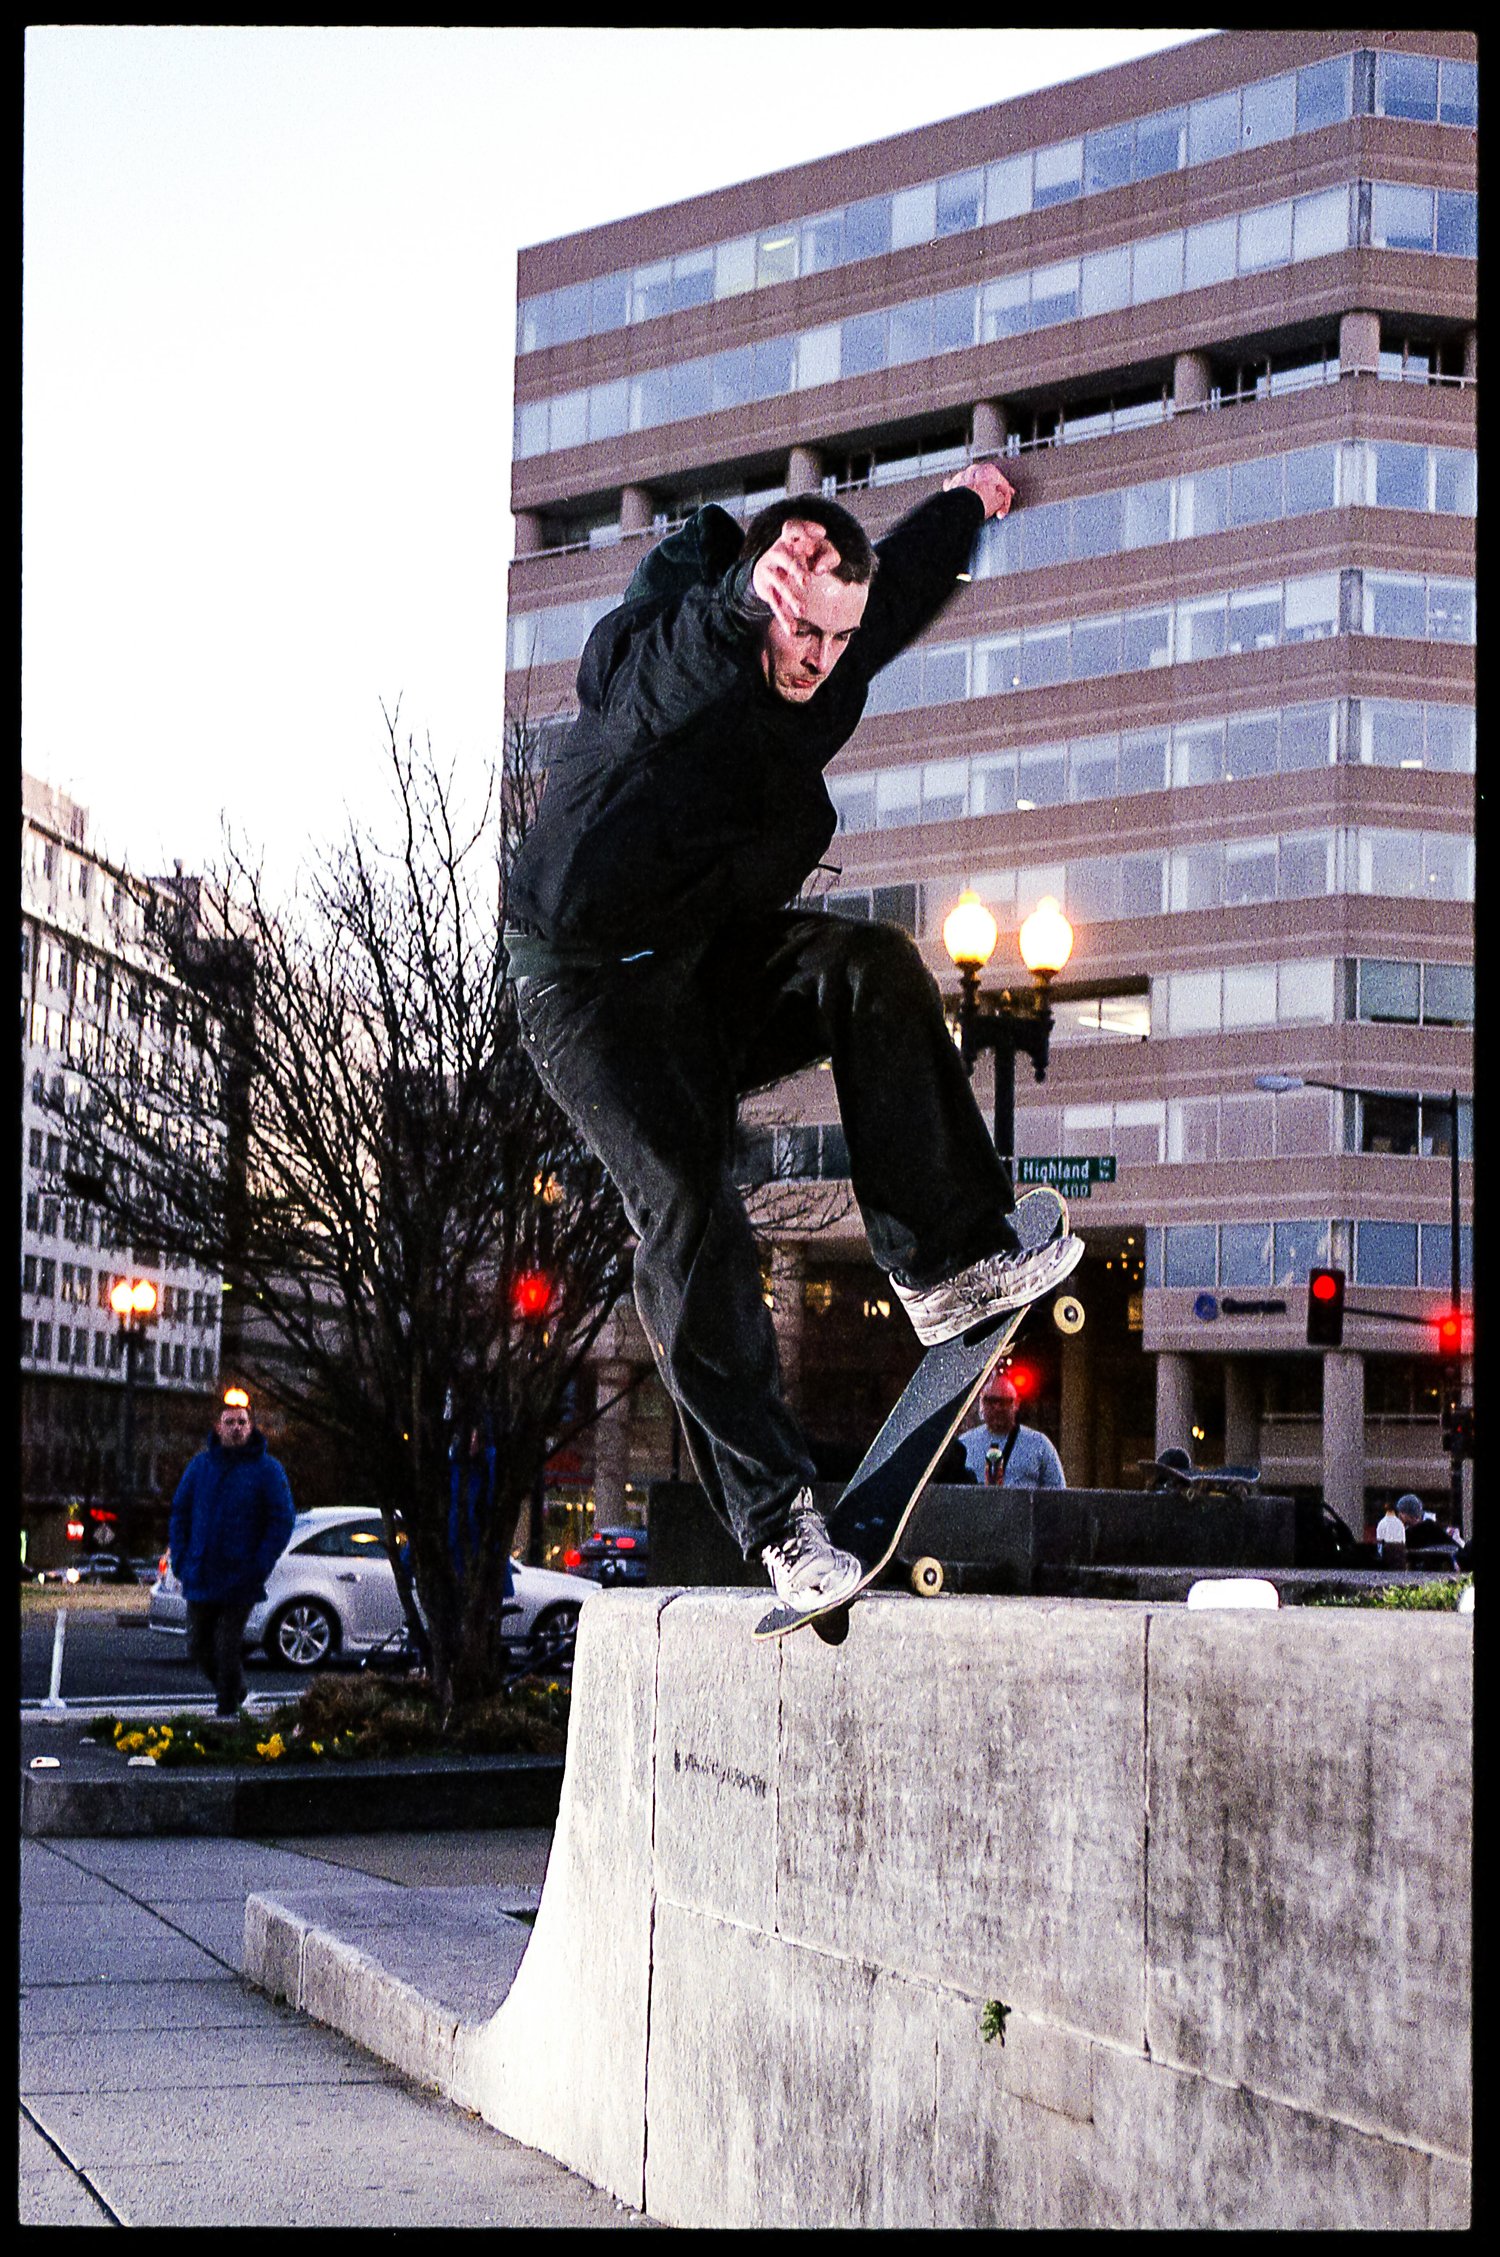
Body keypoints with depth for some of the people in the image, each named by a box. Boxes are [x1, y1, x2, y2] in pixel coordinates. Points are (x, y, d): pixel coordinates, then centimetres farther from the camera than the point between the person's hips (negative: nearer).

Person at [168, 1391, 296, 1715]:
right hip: (200, 1577, 4)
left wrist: (259, 1567, -11)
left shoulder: (267, 1469, -3)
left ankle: (227, 1710, 8)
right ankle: (233, 1690, 34)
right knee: (200, 1645, 10)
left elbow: (282, 1519, -4)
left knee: (227, 1649, -4)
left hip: (240, 1581, -4)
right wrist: (180, 1560, 3)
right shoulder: (201, 1465, 8)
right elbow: (180, 1513, 13)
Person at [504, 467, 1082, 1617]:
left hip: (721, 965, 6)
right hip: (595, 990, -6)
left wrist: (964, 502, 33)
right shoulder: (655, 657, -16)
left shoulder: (829, 670, 4)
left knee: (877, 969, -21)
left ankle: (947, 1264, -20)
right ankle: (775, 1513, -13)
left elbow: (900, 585, 21)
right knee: (690, 1218, -16)